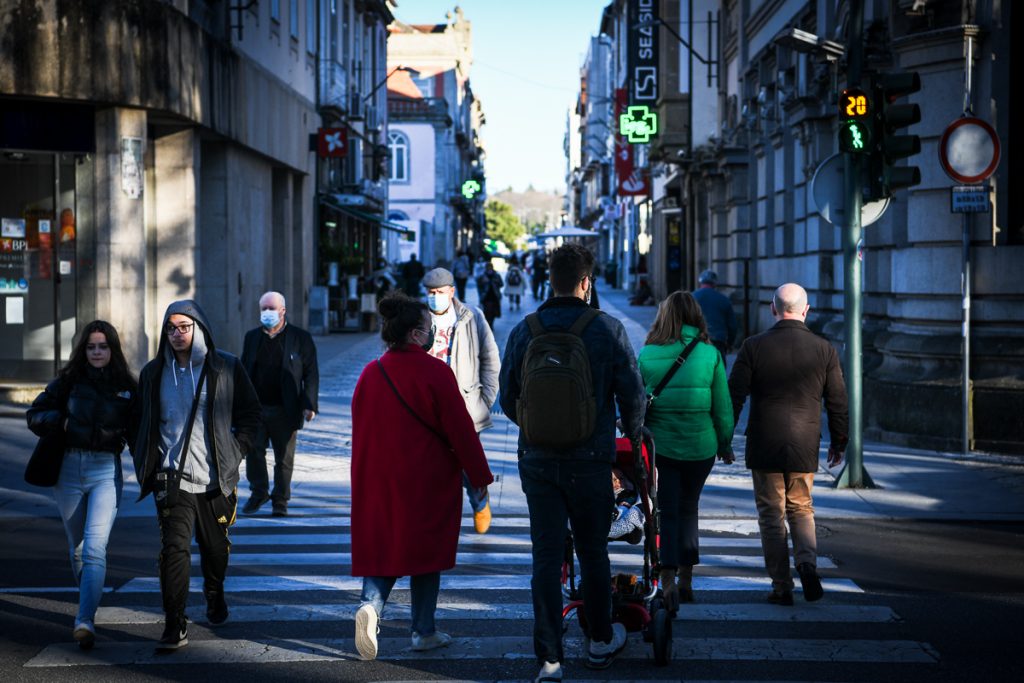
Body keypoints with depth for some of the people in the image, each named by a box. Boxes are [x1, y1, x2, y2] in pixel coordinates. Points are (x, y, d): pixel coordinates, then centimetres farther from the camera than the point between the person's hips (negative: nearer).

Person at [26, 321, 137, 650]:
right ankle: (89, 602, 34)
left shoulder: (127, 386, 2)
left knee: (95, 545, -17)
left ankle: (85, 620, -23)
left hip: (106, 470, -2)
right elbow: (34, 416, 8)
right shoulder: (67, 381, 4)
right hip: (68, 468, 2)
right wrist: (61, 421, -9)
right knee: (77, 546, 13)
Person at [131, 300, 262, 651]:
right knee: (174, 546, -13)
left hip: (215, 477, 0)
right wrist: (145, 463, 8)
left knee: (216, 546, 14)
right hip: (173, 478, 0)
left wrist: (235, 451, -2)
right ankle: (175, 625, -12)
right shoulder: (154, 373, 7)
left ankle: (215, 596, 43)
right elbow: (139, 423, 17)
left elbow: (251, 413, 7)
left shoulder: (226, 368, 1)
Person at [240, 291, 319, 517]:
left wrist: (309, 405, -10)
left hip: (284, 411, -3)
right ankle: (259, 493, 19)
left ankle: (280, 500, 15)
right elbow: (243, 371, 14)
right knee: (253, 451, 1)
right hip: (255, 407, 3)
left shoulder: (300, 338, 0)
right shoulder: (252, 337, 11)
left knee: (284, 458, 4)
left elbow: (311, 374, -1)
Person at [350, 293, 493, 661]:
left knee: (382, 547, 11)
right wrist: (480, 476, -3)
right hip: (427, 481, -4)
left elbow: (360, 429, 12)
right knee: (425, 546, 8)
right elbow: (460, 430, -12)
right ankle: (424, 631, 15)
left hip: (377, 480, 4)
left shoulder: (370, 373, 4)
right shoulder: (434, 372, -13)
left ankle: (370, 606, -15)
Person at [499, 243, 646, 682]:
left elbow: (507, 398, 7)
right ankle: (601, 642, 30)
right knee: (593, 552, 14)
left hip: (537, 460, 1)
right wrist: (633, 434, 18)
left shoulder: (523, 331, 0)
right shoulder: (608, 329, -6)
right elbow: (632, 393, -3)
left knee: (546, 556, 4)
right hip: (591, 460, -1)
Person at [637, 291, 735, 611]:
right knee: (688, 509, 18)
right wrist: (725, 444, 12)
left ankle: (668, 583, -13)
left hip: (658, 444, -1)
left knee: (666, 513, 3)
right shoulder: (709, 354, -4)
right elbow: (723, 405, -1)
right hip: (700, 446, 1)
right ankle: (686, 581, 24)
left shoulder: (646, 355, -4)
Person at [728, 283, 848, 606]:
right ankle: (807, 561, -5)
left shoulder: (753, 347, -6)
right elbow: (838, 402, 5)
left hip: (763, 446, -2)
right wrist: (839, 443, 17)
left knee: (772, 515, 7)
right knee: (801, 509, 19)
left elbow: (734, 396, -5)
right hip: (805, 447, 2)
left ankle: (781, 586, 6)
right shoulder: (824, 350, 0)